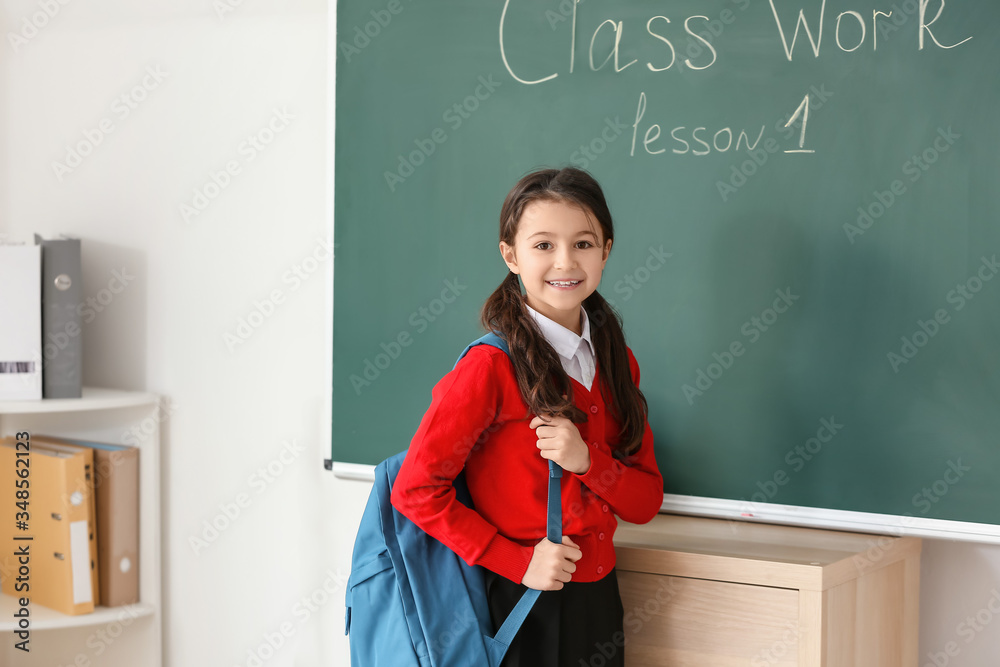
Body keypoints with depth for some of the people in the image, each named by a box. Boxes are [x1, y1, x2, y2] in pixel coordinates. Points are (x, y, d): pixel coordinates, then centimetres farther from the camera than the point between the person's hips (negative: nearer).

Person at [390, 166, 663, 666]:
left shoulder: (615, 362, 4)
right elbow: (416, 491, -15)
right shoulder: (492, 366, -15)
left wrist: (586, 460, -15)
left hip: (599, 601, 6)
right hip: (523, 610, -6)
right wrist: (518, 562, -18)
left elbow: (646, 502, 4)